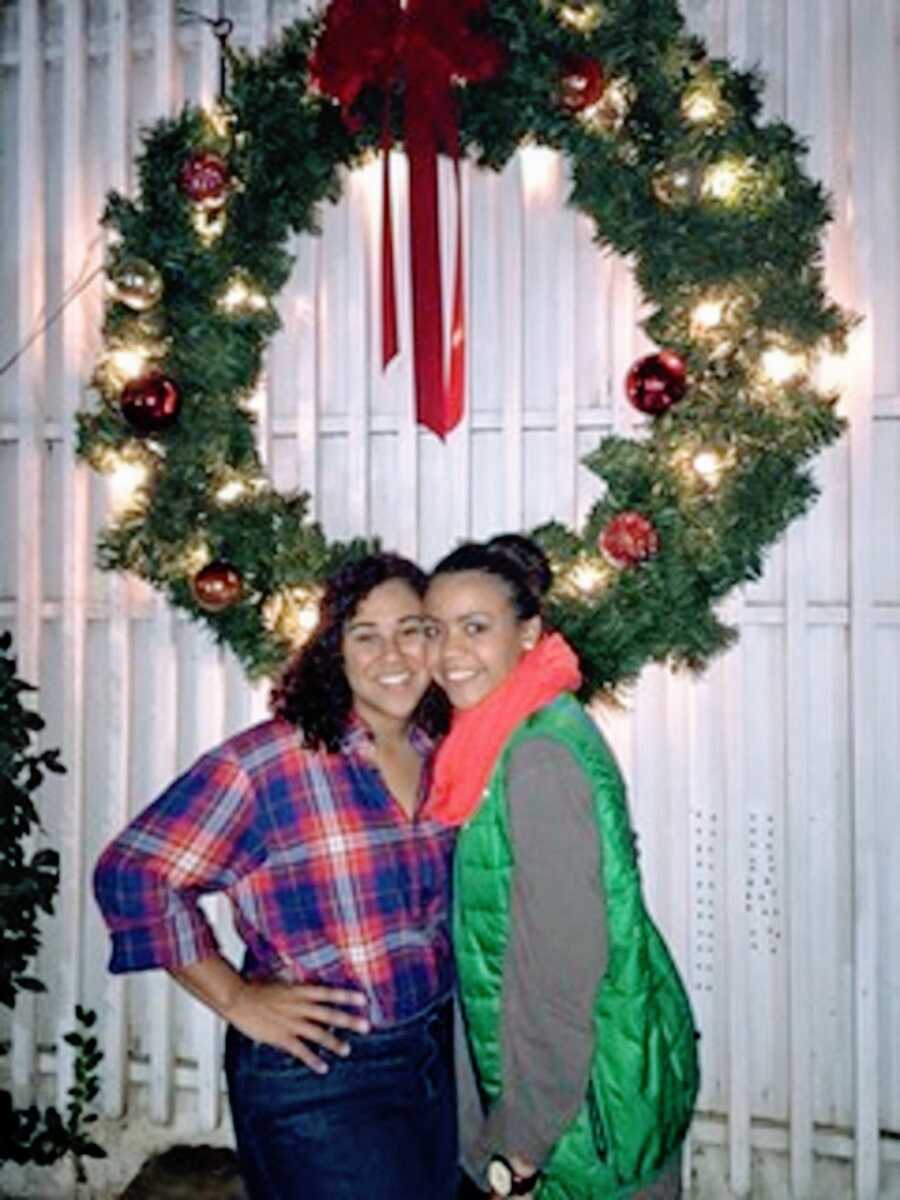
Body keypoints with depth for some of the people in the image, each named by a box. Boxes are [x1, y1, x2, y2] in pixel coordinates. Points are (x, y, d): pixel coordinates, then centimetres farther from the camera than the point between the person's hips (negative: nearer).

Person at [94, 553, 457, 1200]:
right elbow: (132, 874, -18)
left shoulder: (446, 758, 0)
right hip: (319, 1077, -6)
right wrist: (237, 1001, -16)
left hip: (434, 1055, 6)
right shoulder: (269, 762, -19)